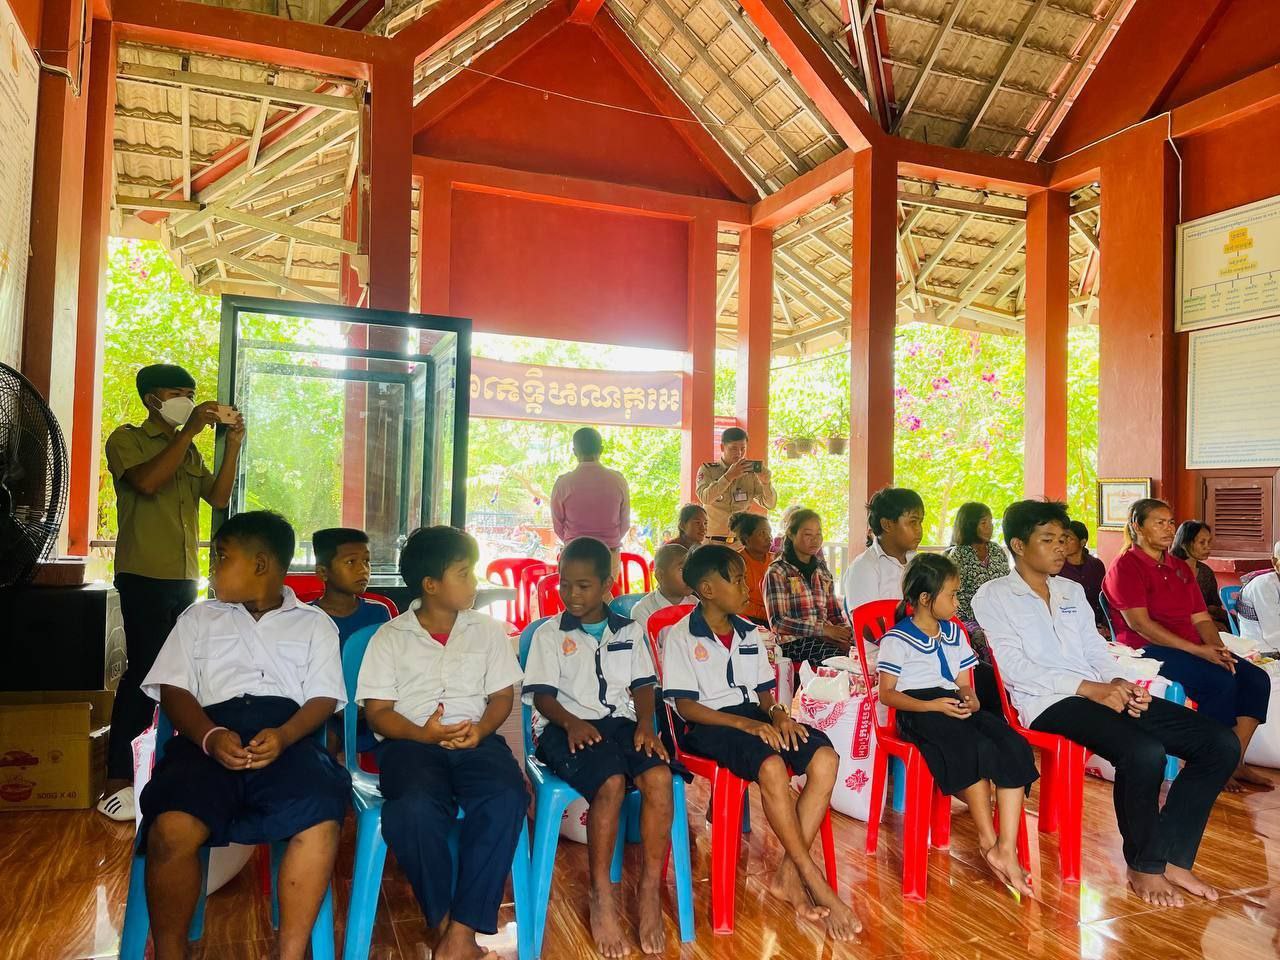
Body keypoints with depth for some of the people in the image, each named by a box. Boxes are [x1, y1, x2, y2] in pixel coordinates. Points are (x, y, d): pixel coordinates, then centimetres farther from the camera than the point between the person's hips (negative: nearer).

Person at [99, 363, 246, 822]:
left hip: (185, 578, 6)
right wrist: (189, 431, -18)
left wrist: (233, 444, -2)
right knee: (145, 671, -9)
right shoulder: (126, 439, -1)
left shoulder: (190, 451, 18)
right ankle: (117, 781, -3)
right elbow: (147, 481, -20)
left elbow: (218, 497, 7)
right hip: (144, 577, -6)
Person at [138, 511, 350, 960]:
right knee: (173, 827, -31)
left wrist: (283, 736, -15)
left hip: (289, 734, -1)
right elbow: (174, 689, 11)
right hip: (213, 733, 1)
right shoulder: (200, 616, 25)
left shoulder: (314, 622, 20)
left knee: (321, 821, -32)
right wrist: (210, 736, -10)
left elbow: (324, 698, 8)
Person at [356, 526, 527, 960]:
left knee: (507, 797, -31)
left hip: (476, 739, 2)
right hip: (411, 741, -2)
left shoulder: (488, 630, 14)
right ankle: (443, 922, -12)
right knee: (415, 807, -35)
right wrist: (423, 734, -17)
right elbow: (378, 711, 3)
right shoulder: (390, 637, 7)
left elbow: (502, 695, 12)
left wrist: (479, 730, -10)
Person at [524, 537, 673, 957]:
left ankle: (651, 887, -16)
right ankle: (601, 894, -17)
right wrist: (570, 722, -18)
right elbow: (542, 693, 1)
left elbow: (643, 685, 11)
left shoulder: (630, 631, 16)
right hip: (566, 727, -3)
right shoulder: (549, 634, 9)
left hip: (620, 721, 3)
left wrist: (645, 724, -7)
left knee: (659, 776, -29)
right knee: (612, 782, -33)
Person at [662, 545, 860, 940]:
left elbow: (764, 692, 16)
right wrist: (743, 723, -20)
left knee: (825, 758, -19)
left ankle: (788, 873, -16)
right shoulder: (680, 637, -6)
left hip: (753, 716, 7)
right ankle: (814, 881, -21)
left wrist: (777, 714, -8)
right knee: (772, 766, -35)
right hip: (710, 725, -6)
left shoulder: (750, 633, 14)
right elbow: (685, 706, -11)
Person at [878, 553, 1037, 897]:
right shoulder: (897, 640, 1)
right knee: (975, 749, -36)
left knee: (1014, 747, -24)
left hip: (954, 706, 7)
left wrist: (970, 700, -3)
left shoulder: (955, 633, 23)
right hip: (918, 710, -6)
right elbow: (887, 693, -4)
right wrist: (933, 705, -18)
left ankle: (1006, 850, -27)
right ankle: (987, 840, -22)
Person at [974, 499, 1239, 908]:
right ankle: (1143, 868, -9)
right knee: (1144, 752, -33)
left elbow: (1095, 649, 18)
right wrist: (1088, 688, -17)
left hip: (1100, 692, 8)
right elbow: (1013, 666, -10)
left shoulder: (1072, 591, 24)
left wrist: (1118, 681, -5)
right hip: (1048, 703, -8)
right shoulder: (994, 596, 1)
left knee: (1220, 742, -7)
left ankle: (1170, 858, -3)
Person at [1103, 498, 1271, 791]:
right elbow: (1139, 624, -16)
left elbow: (1201, 618, 13)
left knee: (1257, 678, -11)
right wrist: (1197, 650, -20)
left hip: (1194, 649, 8)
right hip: (1145, 650, -8)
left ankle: (1234, 762, -6)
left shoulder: (1180, 567, 19)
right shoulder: (1125, 567, -6)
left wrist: (1218, 649, -9)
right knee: (1221, 681, -26)